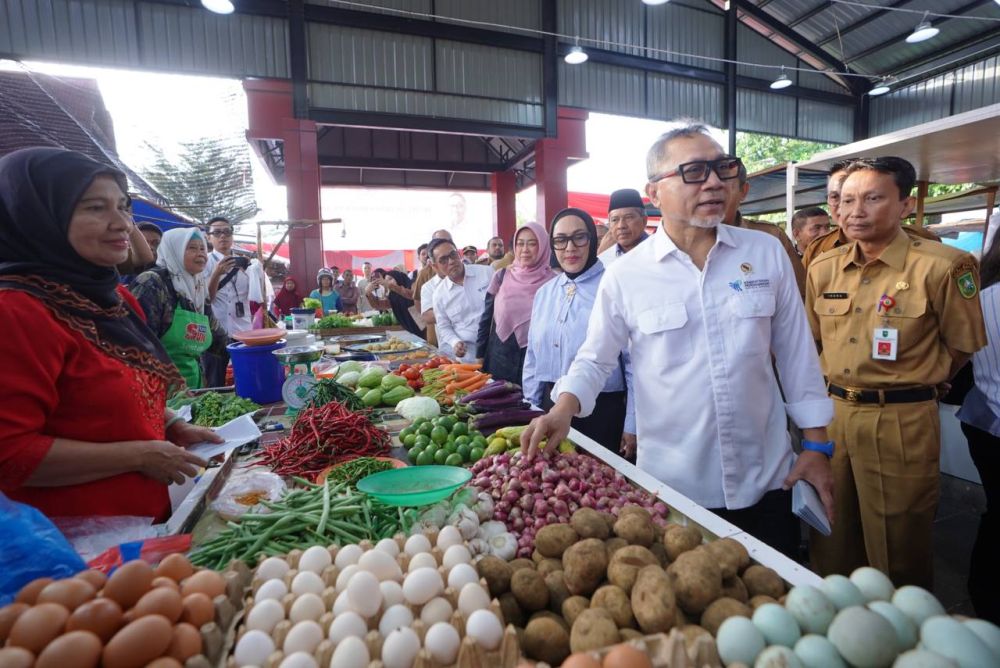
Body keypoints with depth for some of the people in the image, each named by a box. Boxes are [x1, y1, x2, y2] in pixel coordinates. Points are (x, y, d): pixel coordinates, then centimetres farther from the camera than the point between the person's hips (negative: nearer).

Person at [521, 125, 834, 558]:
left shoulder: (767, 253, 0)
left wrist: (816, 445, 6)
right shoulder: (625, 276, -8)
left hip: (768, 480, 3)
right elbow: (595, 360, -1)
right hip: (674, 488, -2)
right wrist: (564, 409, -19)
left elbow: (796, 354, 5)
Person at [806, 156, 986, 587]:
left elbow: (963, 345, 1)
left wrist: (910, 384, 8)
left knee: (897, 552, 11)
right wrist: (846, 382, 15)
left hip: (901, 422, -5)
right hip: (831, 412, 5)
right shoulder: (823, 269, 4)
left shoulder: (940, 267, -10)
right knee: (831, 544, 19)